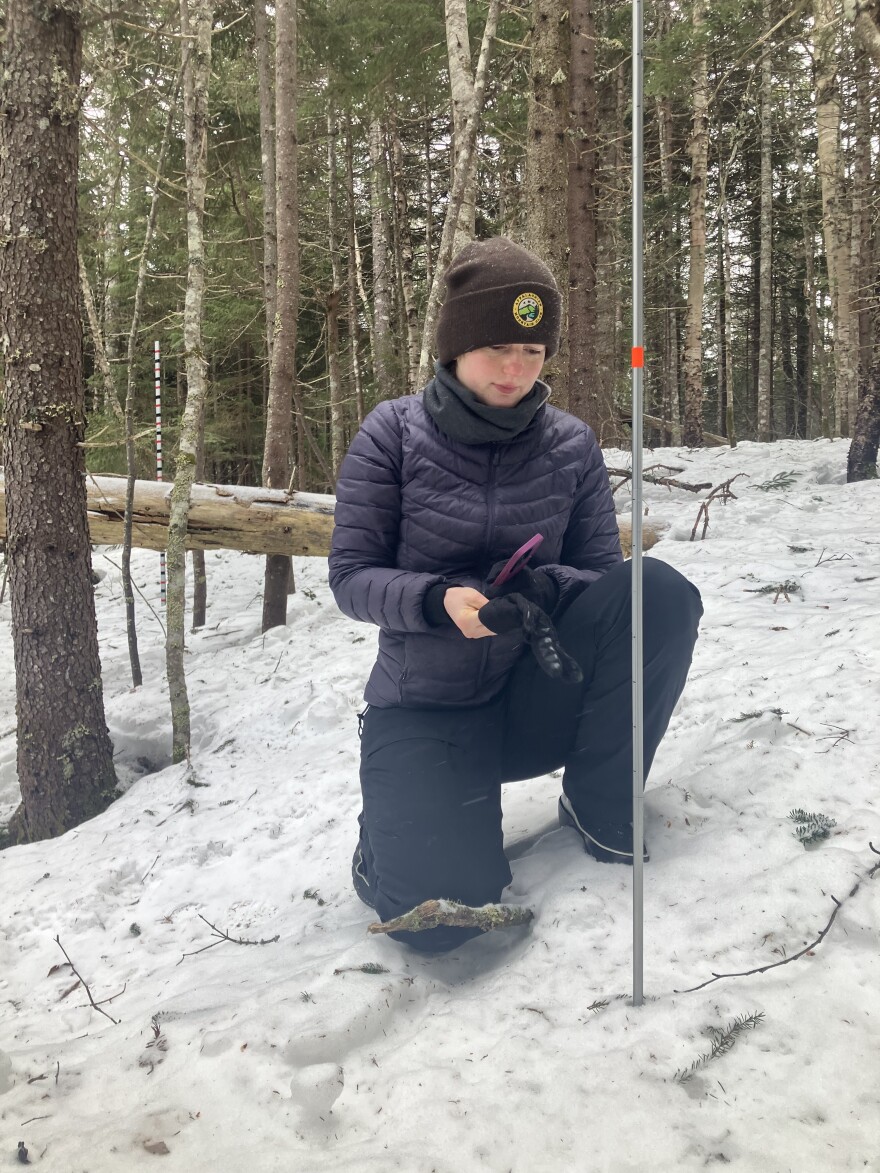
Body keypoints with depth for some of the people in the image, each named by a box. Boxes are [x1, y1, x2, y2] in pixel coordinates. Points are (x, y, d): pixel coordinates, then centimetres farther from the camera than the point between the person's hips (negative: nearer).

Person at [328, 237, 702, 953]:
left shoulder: (571, 444, 0)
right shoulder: (394, 433, -7)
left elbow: (606, 571, 0)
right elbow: (351, 576, -8)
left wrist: (547, 588, -24)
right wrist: (440, 600, -28)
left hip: (535, 697, 3)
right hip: (425, 707, -2)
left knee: (660, 591, -24)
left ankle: (600, 806, -4)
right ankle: (396, 822, 14)